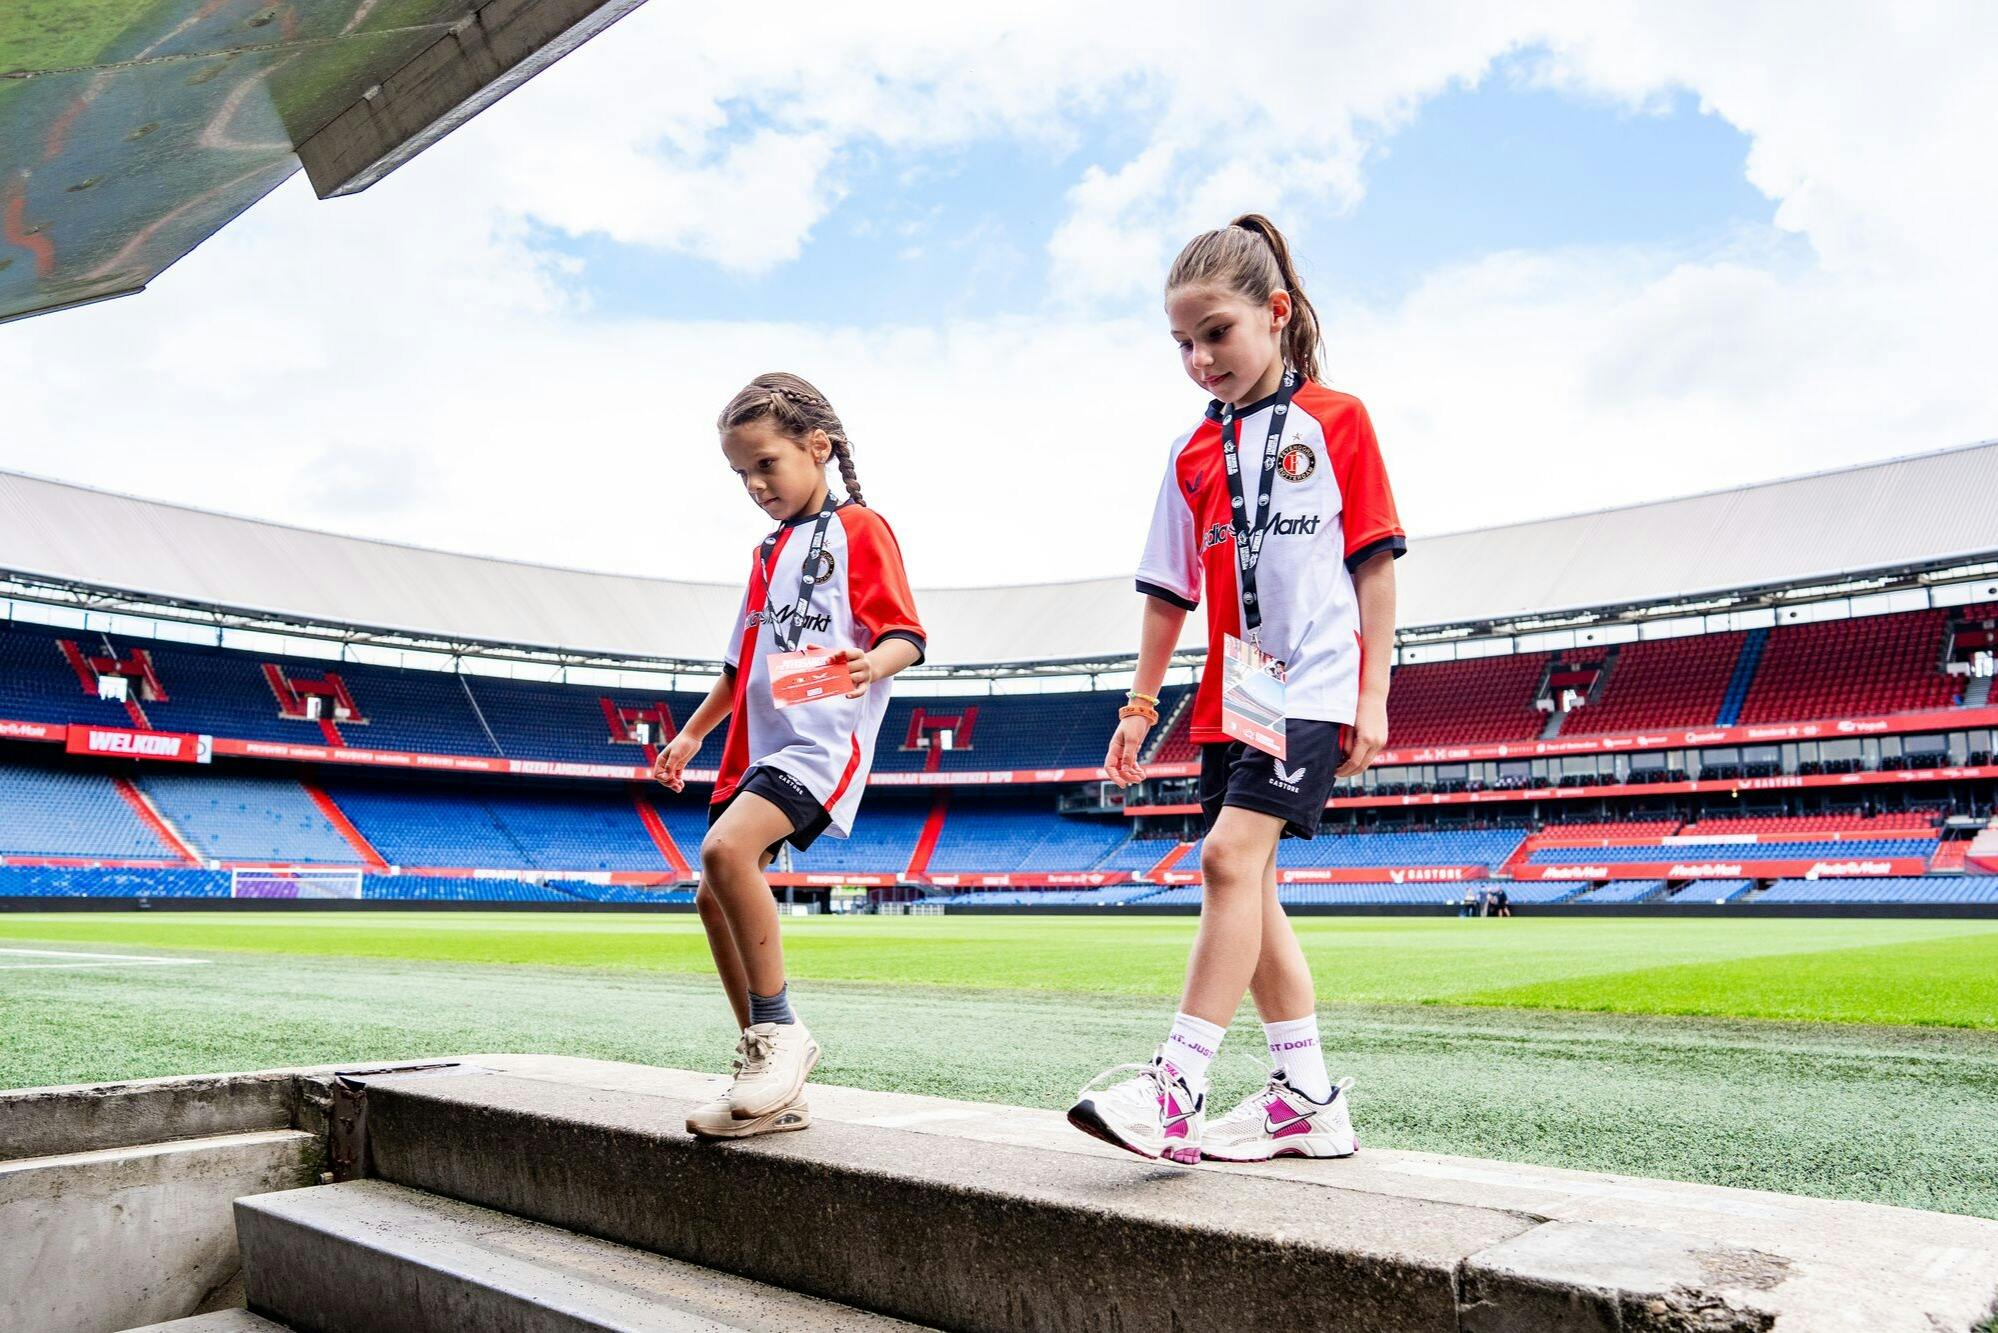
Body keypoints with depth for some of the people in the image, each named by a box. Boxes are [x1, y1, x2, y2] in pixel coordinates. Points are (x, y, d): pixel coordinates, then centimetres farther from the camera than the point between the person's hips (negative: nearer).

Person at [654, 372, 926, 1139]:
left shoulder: (857, 528, -1)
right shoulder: (768, 553, 23)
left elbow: (906, 636, -11)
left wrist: (869, 665, -32)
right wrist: (692, 733, 26)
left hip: (822, 737, -9)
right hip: (756, 745, 9)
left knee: (727, 848, -30)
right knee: (714, 897, 3)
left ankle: (780, 1033, -15)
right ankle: (772, 1082, 11)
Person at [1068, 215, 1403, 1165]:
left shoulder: (1336, 421, 1)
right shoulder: (1193, 455, 13)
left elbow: (1374, 563, -2)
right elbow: (1171, 593, 14)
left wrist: (1374, 695, -7)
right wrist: (1140, 705, 10)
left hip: (1314, 689, -6)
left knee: (1231, 855, -21)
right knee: (1245, 883, 5)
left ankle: (1177, 1086, -19)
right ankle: (1308, 1099, 16)